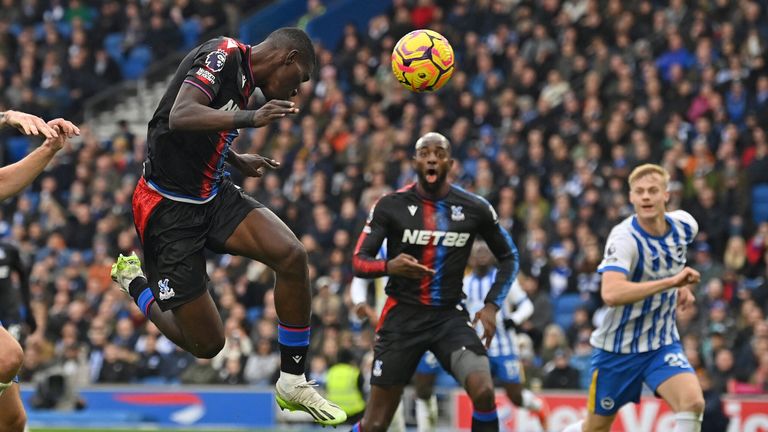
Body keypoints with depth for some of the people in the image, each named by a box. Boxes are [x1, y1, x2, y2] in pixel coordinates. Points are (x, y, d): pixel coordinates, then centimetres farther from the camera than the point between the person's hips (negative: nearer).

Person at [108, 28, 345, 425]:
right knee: (206, 344, -4)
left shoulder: (243, 75, 10)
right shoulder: (224, 54, -17)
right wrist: (250, 118, -43)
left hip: (212, 196, 8)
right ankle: (134, 281, 24)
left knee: (292, 256, -16)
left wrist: (239, 162, 24)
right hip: (169, 209, -8)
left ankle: (292, 383, -2)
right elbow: (180, 117, -34)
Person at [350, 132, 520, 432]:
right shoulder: (391, 206, -5)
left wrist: (492, 305, -1)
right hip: (402, 317, -1)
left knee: (483, 391, -25)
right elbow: (359, 261, -5)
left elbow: (509, 257, 12)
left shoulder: (475, 209, -1)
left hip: (450, 317, 1)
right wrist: (389, 266, -27)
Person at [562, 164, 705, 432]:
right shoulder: (624, 238, -24)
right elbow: (611, 294, -41)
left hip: (663, 343, 4)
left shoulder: (684, 225, -4)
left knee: (692, 402, -23)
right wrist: (671, 281, -41)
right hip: (618, 347, -4)